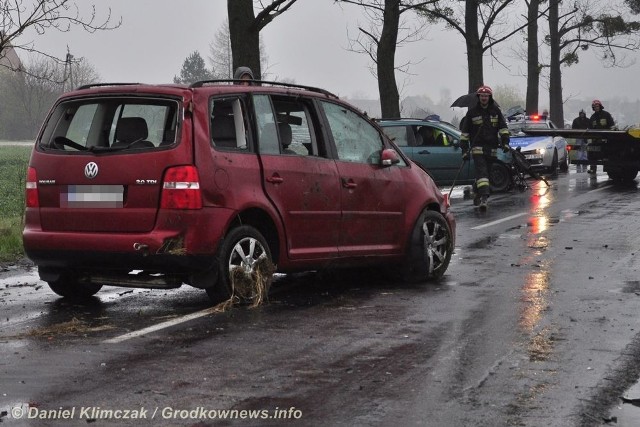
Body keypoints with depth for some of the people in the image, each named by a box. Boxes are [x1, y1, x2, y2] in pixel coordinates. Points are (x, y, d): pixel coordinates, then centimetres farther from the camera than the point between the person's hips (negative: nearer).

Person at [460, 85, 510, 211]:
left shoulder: (496, 111, 9)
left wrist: (505, 142, -4)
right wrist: (464, 149, 1)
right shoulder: (472, 112, 2)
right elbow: (465, 132, 5)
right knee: (481, 171, -17)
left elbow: (503, 127, 10)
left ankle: (477, 197, 23)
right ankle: (483, 198, -28)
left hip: (492, 149, 3)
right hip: (478, 147, -3)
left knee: (485, 172, 10)